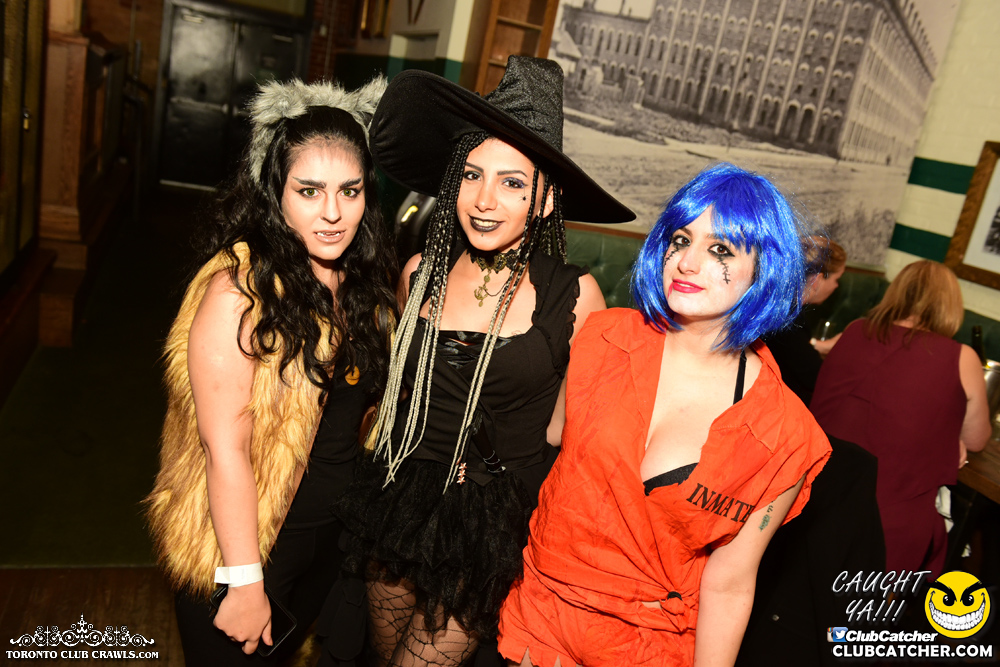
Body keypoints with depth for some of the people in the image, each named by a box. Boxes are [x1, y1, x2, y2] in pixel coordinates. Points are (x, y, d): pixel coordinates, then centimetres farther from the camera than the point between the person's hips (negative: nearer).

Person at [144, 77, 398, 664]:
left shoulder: (367, 279, -4)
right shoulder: (237, 292, -25)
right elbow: (225, 448, -24)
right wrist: (244, 582, -20)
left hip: (334, 533, 6)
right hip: (244, 538, -6)